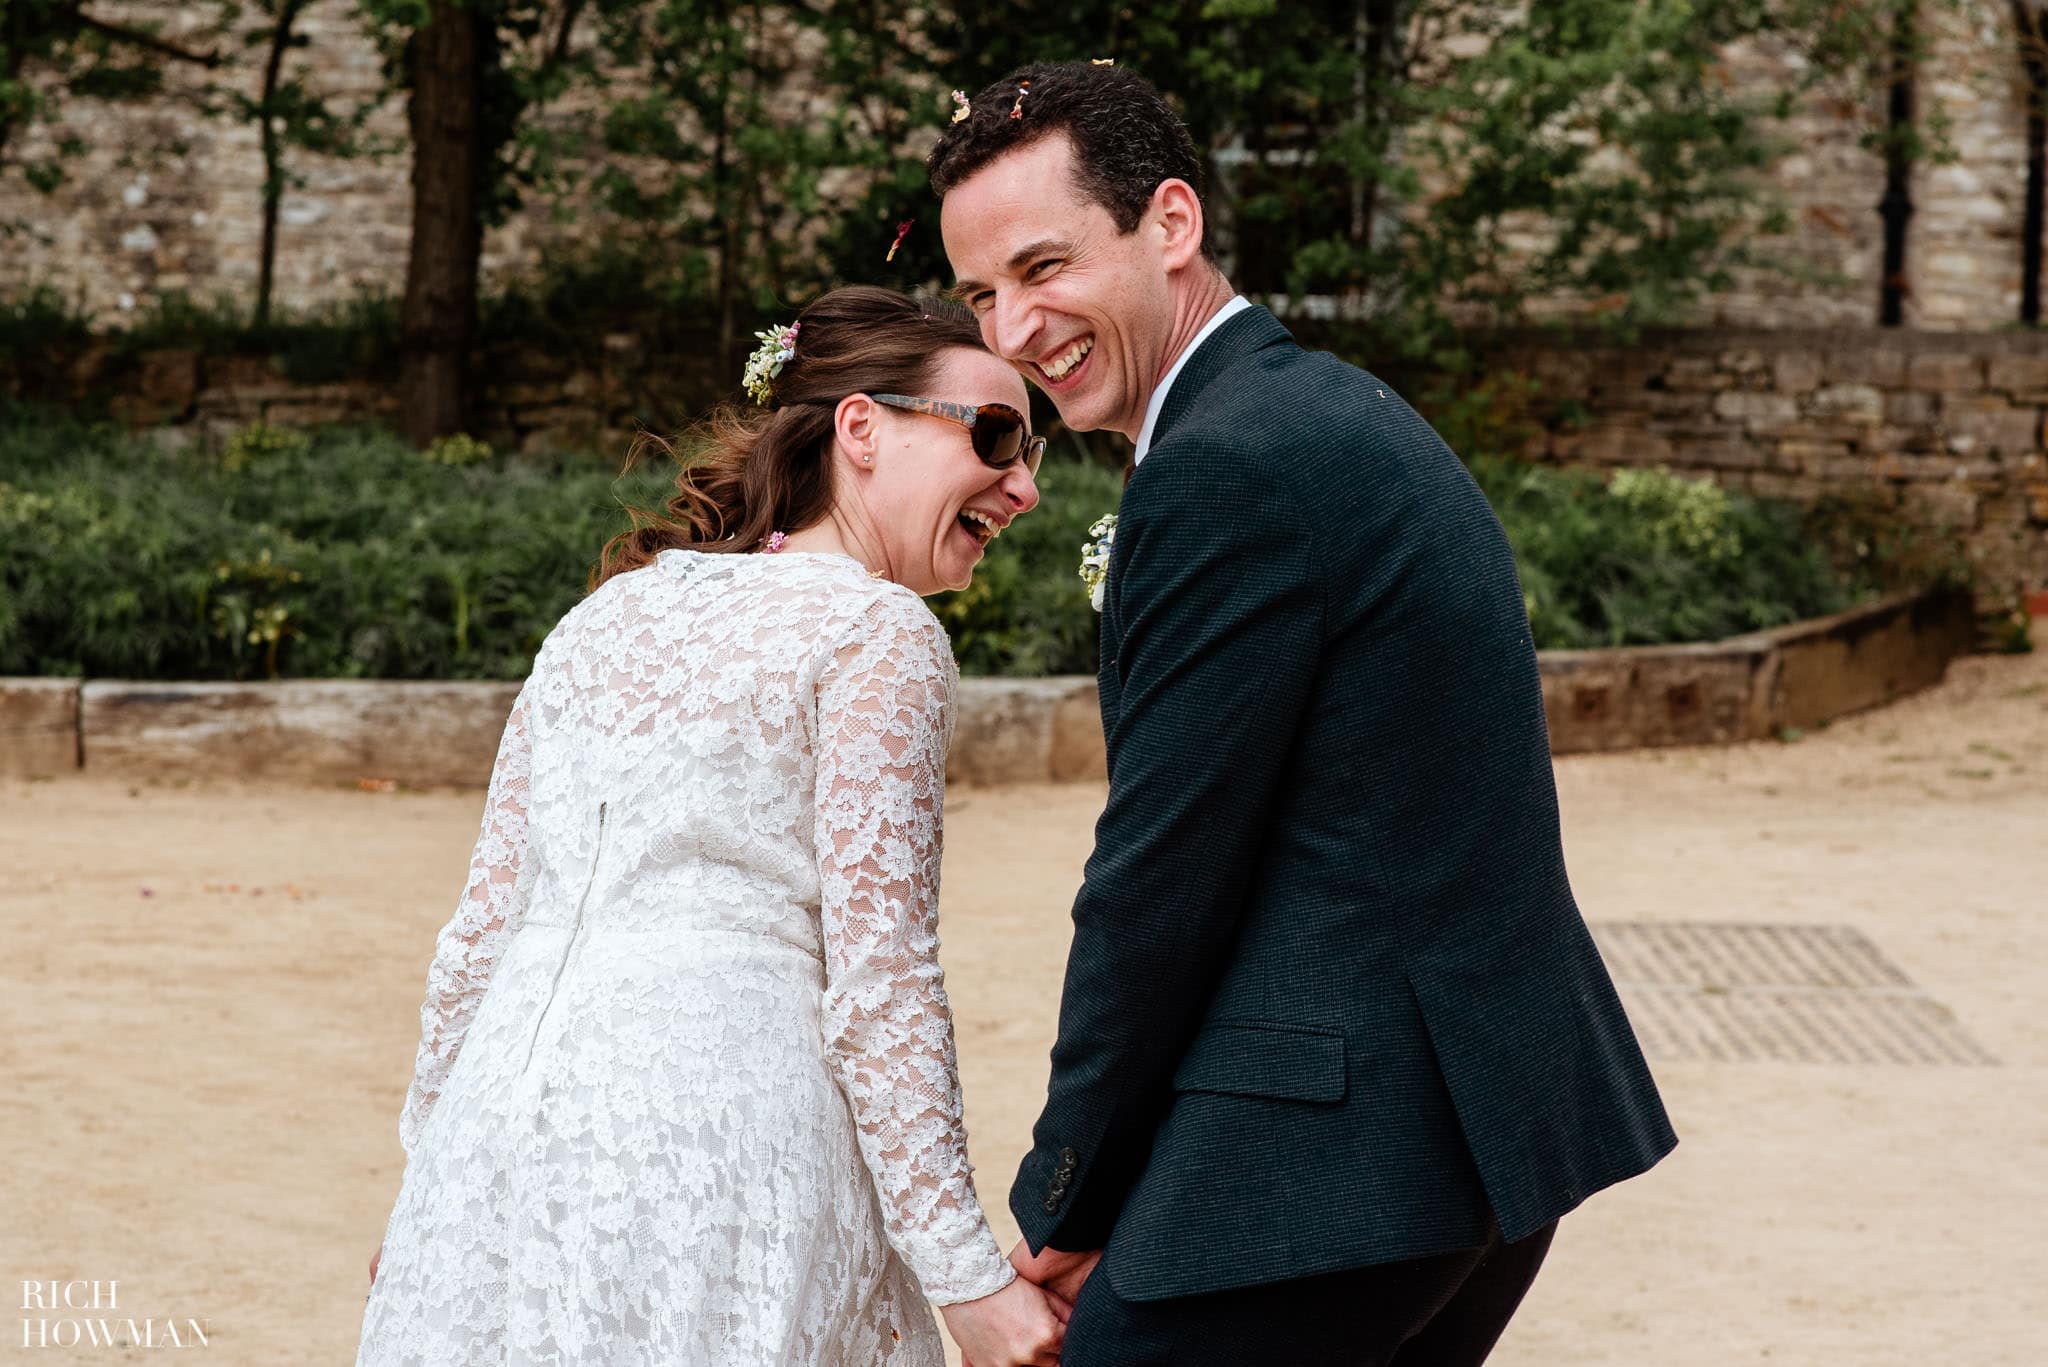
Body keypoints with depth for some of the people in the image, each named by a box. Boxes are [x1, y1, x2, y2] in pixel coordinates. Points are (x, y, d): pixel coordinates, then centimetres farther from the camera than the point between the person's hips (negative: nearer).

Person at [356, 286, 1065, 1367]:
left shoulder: (609, 610, 15)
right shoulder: (877, 631, -4)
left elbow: (480, 929, 15)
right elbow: (876, 984, -11)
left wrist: (430, 1181, 23)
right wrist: (966, 1275, -8)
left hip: (502, 1111, 6)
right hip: (723, 1112, -6)